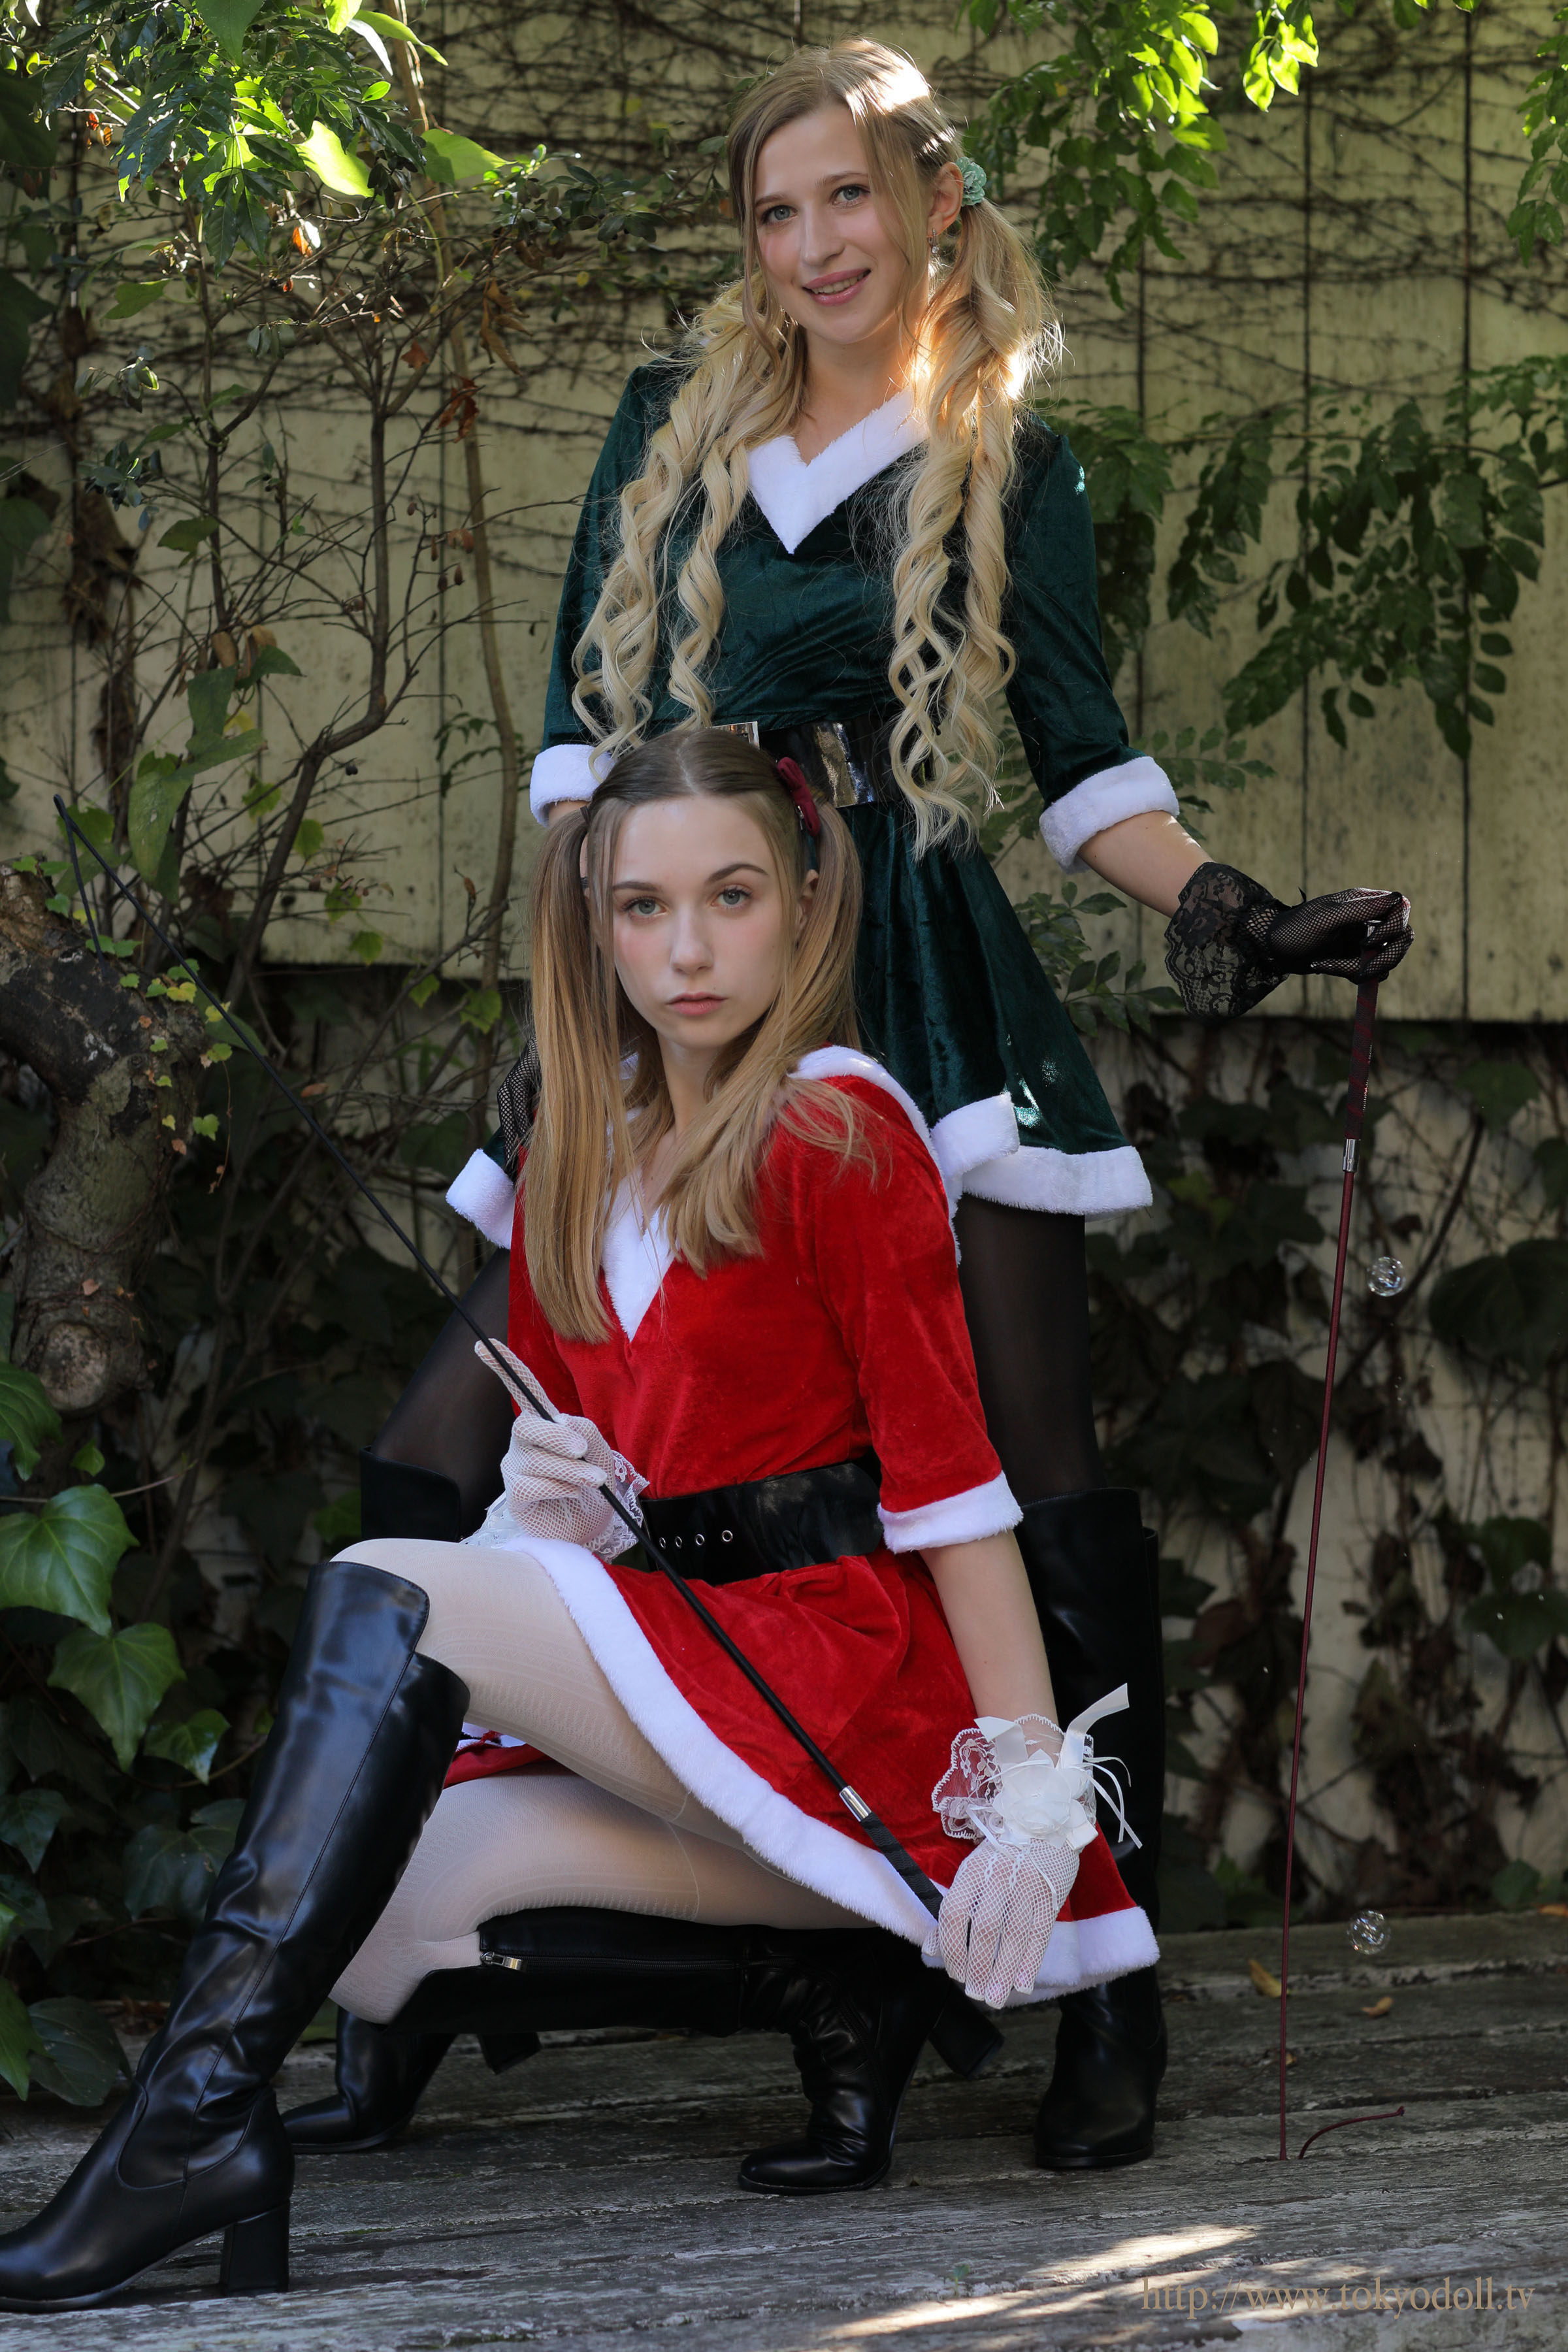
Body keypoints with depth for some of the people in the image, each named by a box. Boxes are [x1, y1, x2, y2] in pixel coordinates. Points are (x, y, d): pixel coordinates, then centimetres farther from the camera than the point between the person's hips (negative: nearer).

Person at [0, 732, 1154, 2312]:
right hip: (685, 1671, 8)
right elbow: (560, 1451, 22)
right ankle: (829, 1984, -7)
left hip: (849, 1668, -8)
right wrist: (546, 1502, -4)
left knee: (381, 1600, -23)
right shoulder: (573, 1169, 16)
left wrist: (1036, 1800, -17)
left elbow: (949, 1477, -11)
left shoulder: (839, 1132, -6)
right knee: (376, 1915, -14)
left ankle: (200, 2110, -32)